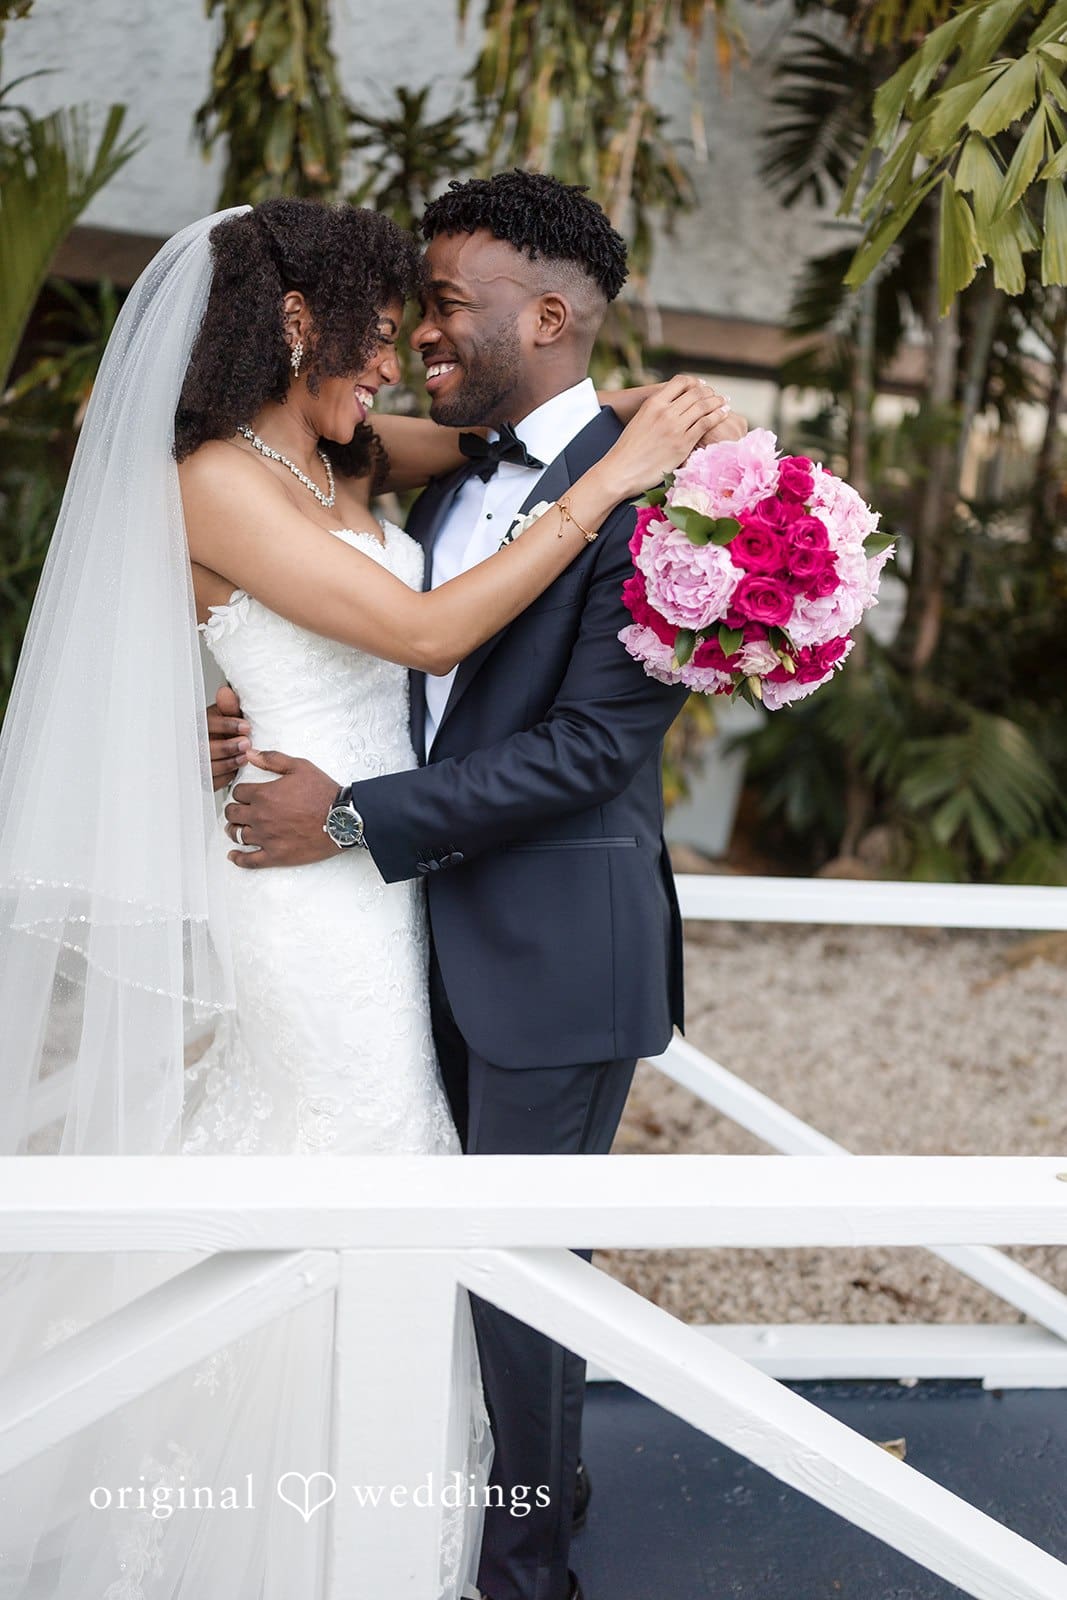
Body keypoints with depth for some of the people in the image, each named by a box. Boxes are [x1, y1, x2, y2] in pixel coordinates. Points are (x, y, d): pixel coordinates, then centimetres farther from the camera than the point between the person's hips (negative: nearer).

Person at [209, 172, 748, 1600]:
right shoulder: (450, 490, 10)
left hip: (560, 950, -7)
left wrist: (353, 817, -22)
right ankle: (539, 1474, 43)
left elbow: (590, 745, -22)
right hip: (450, 942, 8)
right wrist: (271, 726, -6)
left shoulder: (643, 495, -16)